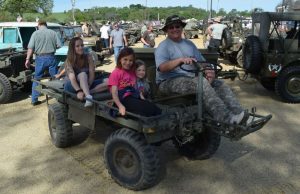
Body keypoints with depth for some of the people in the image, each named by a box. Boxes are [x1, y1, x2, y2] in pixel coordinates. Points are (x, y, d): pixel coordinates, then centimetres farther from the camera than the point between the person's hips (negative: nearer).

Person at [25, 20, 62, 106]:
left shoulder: (35, 33, -1)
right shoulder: (53, 33, 2)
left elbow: (30, 47, -7)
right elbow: (59, 45, 0)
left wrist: (28, 59, -4)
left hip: (40, 58, 0)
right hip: (51, 57, 1)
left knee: (37, 79, 10)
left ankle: (34, 100, 13)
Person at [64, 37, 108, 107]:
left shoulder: (88, 57, -3)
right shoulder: (69, 61, -11)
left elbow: (92, 74, -11)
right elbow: (72, 77, -26)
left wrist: (87, 87, -27)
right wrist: (78, 91, -42)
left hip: (87, 84, 4)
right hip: (72, 86, -3)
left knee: (108, 81, -19)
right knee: (82, 74, -36)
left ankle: (87, 92, -33)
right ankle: (88, 96, -55)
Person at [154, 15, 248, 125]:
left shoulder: (189, 44, 21)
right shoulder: (163, 47, 1)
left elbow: (201, 62, 17)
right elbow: (162, 67, -18)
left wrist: (209, 71, -6)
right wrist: (180, 60, -32)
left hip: (191, 78, 7)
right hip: (170, 82, -7)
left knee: (220, 85, -12)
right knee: (202, 83, -32)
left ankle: (238, 114, -25)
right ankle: (226, 118, -39)